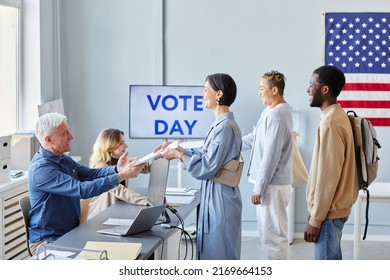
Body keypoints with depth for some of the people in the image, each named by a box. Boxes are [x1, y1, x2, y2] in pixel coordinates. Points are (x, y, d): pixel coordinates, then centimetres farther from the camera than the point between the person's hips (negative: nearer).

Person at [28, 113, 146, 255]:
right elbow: (81, 189, -28)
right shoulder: (41, 168, -22)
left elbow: (91, 174, 7)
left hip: (71, 232, 9)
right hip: (47, 241, -8)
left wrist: (117, 169, -14)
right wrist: (121, 176, -28)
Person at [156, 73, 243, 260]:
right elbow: (205, 155, 16)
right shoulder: (222, 124, 9)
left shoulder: (225, 127, -22)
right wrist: (177, 148, 13)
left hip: (220, 200, -10)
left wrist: (178, 155, -10)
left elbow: (206, 168, -21)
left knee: (219, 255, 1)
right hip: (214, 197, 10)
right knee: (211, 253, 19)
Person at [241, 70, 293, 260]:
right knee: (268, 233, 18)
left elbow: (271, 156, -22)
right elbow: (253, 138, 21)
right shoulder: (271, 111, 12)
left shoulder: (277, 115, -20)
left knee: (274, 235, -2)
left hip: (273, 185, -10)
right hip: (269, 183, 10)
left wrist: (259, 188, -18)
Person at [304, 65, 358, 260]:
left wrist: (315, 219, -18)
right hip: (334, 208, 10)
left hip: (328, 211, -10)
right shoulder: (337, 117, 11)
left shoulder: (330, 123, -21)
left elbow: (328, 177, -22)